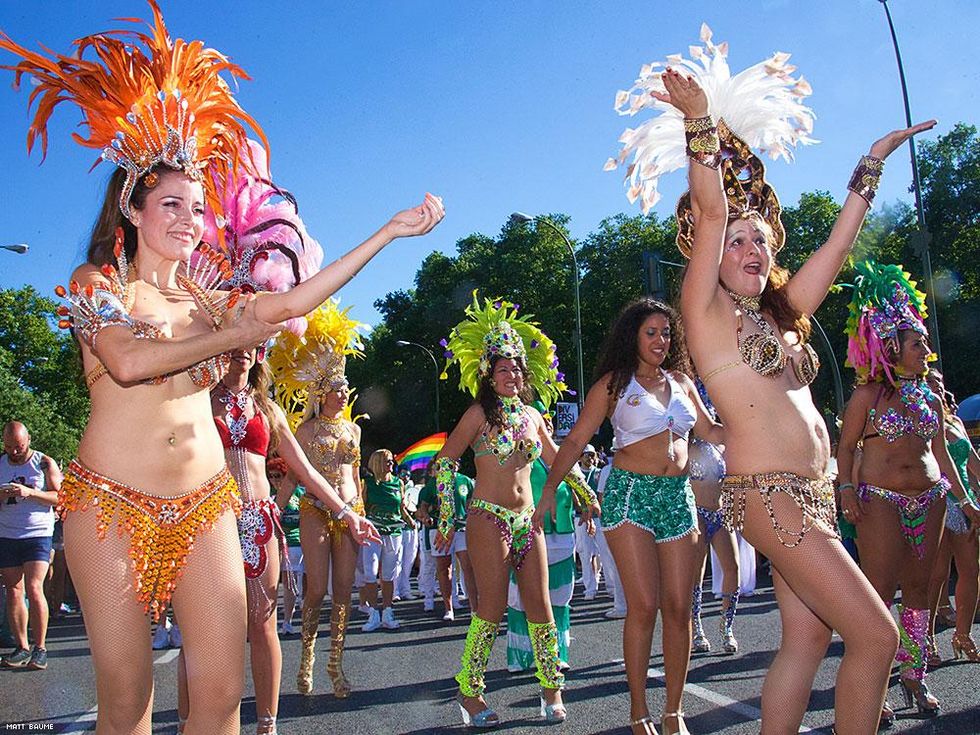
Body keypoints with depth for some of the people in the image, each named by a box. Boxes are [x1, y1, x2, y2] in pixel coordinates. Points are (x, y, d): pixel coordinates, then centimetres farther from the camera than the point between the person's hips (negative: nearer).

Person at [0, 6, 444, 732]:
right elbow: (128, 363, -15)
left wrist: (389, 231, 1)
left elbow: (292, 300, 3)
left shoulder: (207, 294, 15)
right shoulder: (97, 283, 4)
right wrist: (232, 336, -5)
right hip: (114, 503, -3)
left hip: (205, 502, 4)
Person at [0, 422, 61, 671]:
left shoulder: (44, 463, 1)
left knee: (34, 590, -11)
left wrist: (30, 492, -18)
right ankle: (21, 648, 9)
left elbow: (60, 497, -4)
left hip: (38, 534, -4)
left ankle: (40, 648, -4)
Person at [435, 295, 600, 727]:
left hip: (527, 520, 5)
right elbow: (445, 461, -2)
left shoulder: (533, 416, 12)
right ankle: (469, 692, 9)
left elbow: (556, 460, 25)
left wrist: (586, 493, 28)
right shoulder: (480, 414, -3)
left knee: (539, 606, 5)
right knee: (493, 608, -6)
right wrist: (446, 515, -5)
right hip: (488, 519, -5)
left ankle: (552, 689, 19)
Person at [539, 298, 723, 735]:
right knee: (643, 606, -7)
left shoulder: (681, 383, 15)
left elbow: (712, 432, 21)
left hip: (678, 496, 5)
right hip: (631, 494, -4)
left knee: (678, 607, 3)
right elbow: (576, 440, -2)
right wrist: (550, 486, -13)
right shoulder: (614, 383, 2)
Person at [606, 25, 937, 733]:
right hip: (766, 491, -8)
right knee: (876, 634, -8)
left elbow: (838, 244, 22)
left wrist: (871, 166, 27)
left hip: (812, 493, 8)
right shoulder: (706, 308, -2)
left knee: (807, 636, 8)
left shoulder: (781, 314, 17)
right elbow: (710, 210, -11)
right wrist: (697, 120, -11)